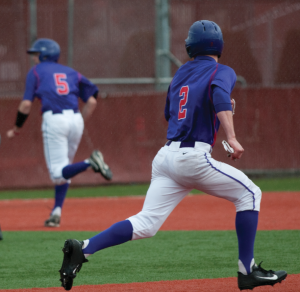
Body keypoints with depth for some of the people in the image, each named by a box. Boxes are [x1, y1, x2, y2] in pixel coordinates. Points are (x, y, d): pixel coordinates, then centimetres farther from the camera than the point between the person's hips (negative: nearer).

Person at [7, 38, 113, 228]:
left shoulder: (36, 71, 11)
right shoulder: (70, 72, 23)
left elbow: (26, 104, 1)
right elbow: (92, 101, 13)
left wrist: (17, 129, 13)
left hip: (54, 119, -5)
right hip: (76, 119, 5)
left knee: (58, 173, -8)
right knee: (63, 168, 18)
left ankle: (90, 163, -34)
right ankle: (57, 212, 6)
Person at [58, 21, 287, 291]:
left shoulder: (181, 73, 21)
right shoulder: (222, 72, 2)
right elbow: (221, 96, -20)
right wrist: (231, 137, -30)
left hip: (167, 156, 6)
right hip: (193, 158, -6)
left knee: (146, 224, 0)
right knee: (249, 194, 10)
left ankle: (83, 248, -17)